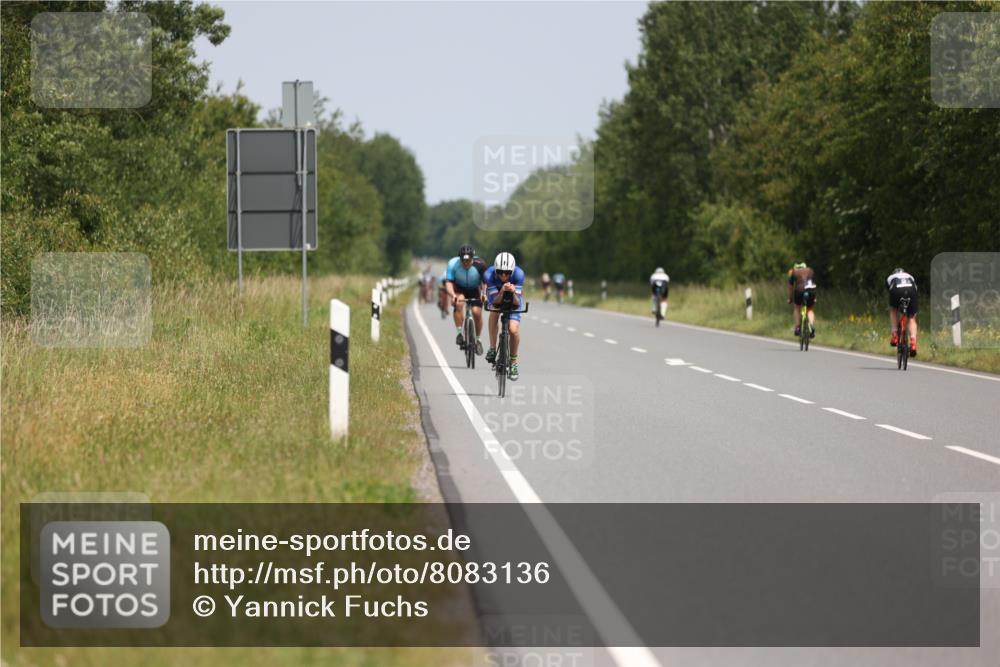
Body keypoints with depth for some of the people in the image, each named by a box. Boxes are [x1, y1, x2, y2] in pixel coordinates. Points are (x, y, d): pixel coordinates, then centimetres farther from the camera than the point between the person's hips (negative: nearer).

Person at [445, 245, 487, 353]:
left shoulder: (479, 264, -28)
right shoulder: (453, 264, -29)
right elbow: (449, 282, -31)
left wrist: (484, 293, -41)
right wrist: (452, 295, -49)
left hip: (474, 290, 1)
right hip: (459, 289, -1)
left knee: (477, 312, -16)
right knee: (458, 303, -32)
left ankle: (477, 339, 8)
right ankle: (460, 333, -21)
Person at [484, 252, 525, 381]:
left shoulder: (518, 274, -34)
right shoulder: (490, 274, -34)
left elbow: (516, 302, -32)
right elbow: (495, 301, -32)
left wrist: (513, 292, -52)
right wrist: (502, 291, -51)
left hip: (513, 299, -1)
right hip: (497, 297, 1)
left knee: (514, 329, -17)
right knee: (494, 313, -31)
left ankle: (513, 361, 3)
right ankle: (492, 349, -17)